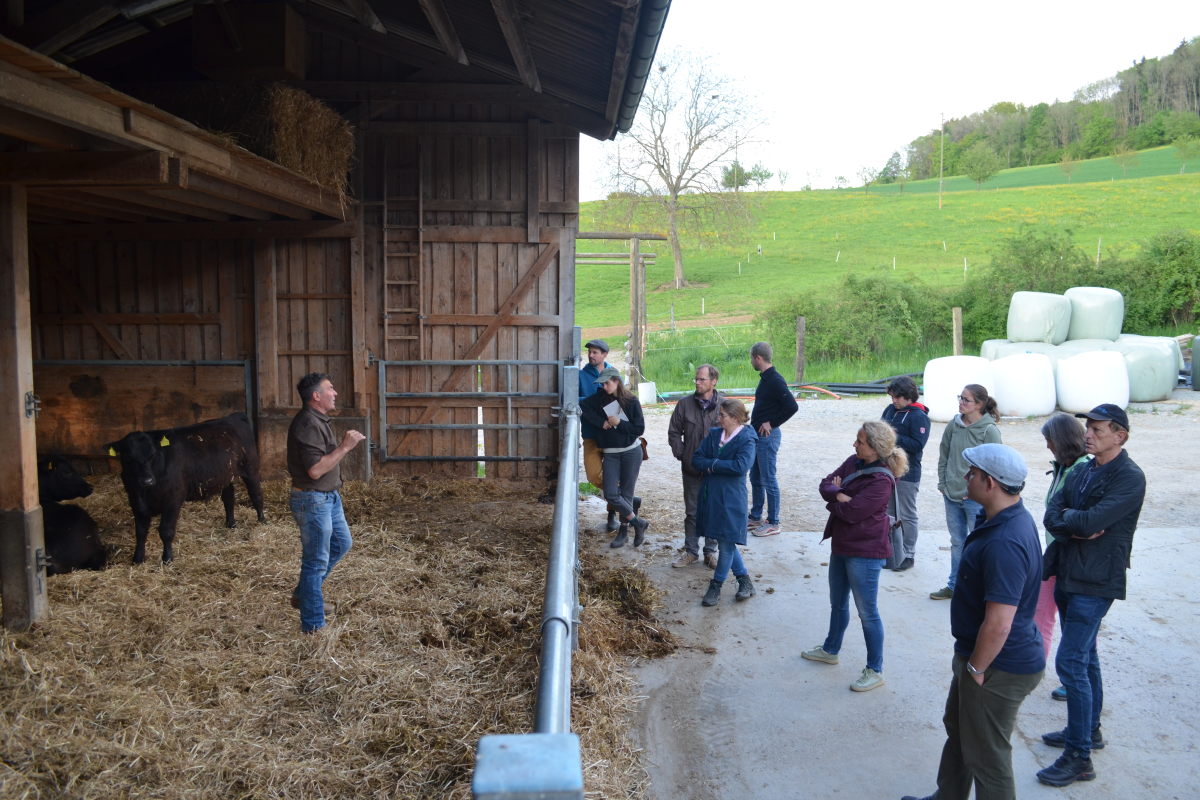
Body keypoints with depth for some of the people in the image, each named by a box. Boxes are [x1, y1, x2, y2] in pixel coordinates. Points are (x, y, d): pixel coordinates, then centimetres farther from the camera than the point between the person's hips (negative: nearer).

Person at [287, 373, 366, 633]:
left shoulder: (318, 421, 11)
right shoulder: (308, 424, -22)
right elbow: (315, 469, -28)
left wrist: (346, 445, 6)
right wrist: (345, 447, -24)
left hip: (328, 497, 11)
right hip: (312, 500, -11)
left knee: (342, 544, 23)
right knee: (316, 561, 0)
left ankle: (303, 595, 36)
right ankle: (313, 625, 13)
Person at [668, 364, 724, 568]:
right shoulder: (685, 404, -1)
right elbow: (674, 432, 7)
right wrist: (680, 454, 0)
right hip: (692, 468, 2)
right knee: (691, 512, 12)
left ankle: (711, 552, 23)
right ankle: (690, 551, 24)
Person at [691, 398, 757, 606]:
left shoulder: (746, 440, -10)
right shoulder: (714, 435, 7)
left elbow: (740, 466, -24)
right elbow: (696, 459, 1)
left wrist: (712, 465, -14)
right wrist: (715, 465, -17)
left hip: (730, 498, -6)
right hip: (710, 495, 6)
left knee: (727, 544, 1)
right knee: (726, 542, 15)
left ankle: (716, 587, 16)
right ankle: (744, 580, 30)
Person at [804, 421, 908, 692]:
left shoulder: (881, 480, -24)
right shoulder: (854, 462, 1)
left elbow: (852, 512, -26)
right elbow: (826, 483, 1)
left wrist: (832, 499, -8)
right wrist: (838, 496, -20)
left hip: (865, 552, -9)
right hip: (842, 545, 9)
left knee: (867, 611, 2)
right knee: (837, 603, 24)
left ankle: (875, 671, 16)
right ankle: (830, 650, 43)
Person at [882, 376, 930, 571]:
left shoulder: (919, 416, -15)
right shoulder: (890, 410, 6)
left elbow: (918, 444, -22)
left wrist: (894, 437, -25)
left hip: (908, 474, -8)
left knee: (907, 515, 3)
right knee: (890, 513, 16)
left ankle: (909, 555, 14)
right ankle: (893, 551, 29)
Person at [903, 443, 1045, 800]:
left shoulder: (1005, 544, -33)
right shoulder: (1008, 518, 1)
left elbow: (999, 625, -33)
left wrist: (976, 668, -18)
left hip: (999, 667, -11)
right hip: (983, 657, 11)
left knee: (986, 756, 7)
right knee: (957, 729, 27)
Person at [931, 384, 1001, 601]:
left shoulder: (989, 430, -13)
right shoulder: (954, 425, 2)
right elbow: (943, 456, 11)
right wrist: (943, 484, 5)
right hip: (951, 496, 5)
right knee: (957, 542, 17)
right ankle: (954, 586, 29)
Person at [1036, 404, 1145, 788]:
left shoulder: (1129, 478, -15)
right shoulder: (1082, 471, 9)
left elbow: (1092, 521, -24)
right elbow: (1051, 515, 2)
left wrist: (1069, 517, -5)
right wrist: (1076, 527, -17)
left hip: (1094, 582, -8)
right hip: (1067, 573, 8)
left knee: (1071, 662, -10)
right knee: (1085, 656, 20)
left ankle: (1079, 757, -1)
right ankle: (1089, 729, 35)